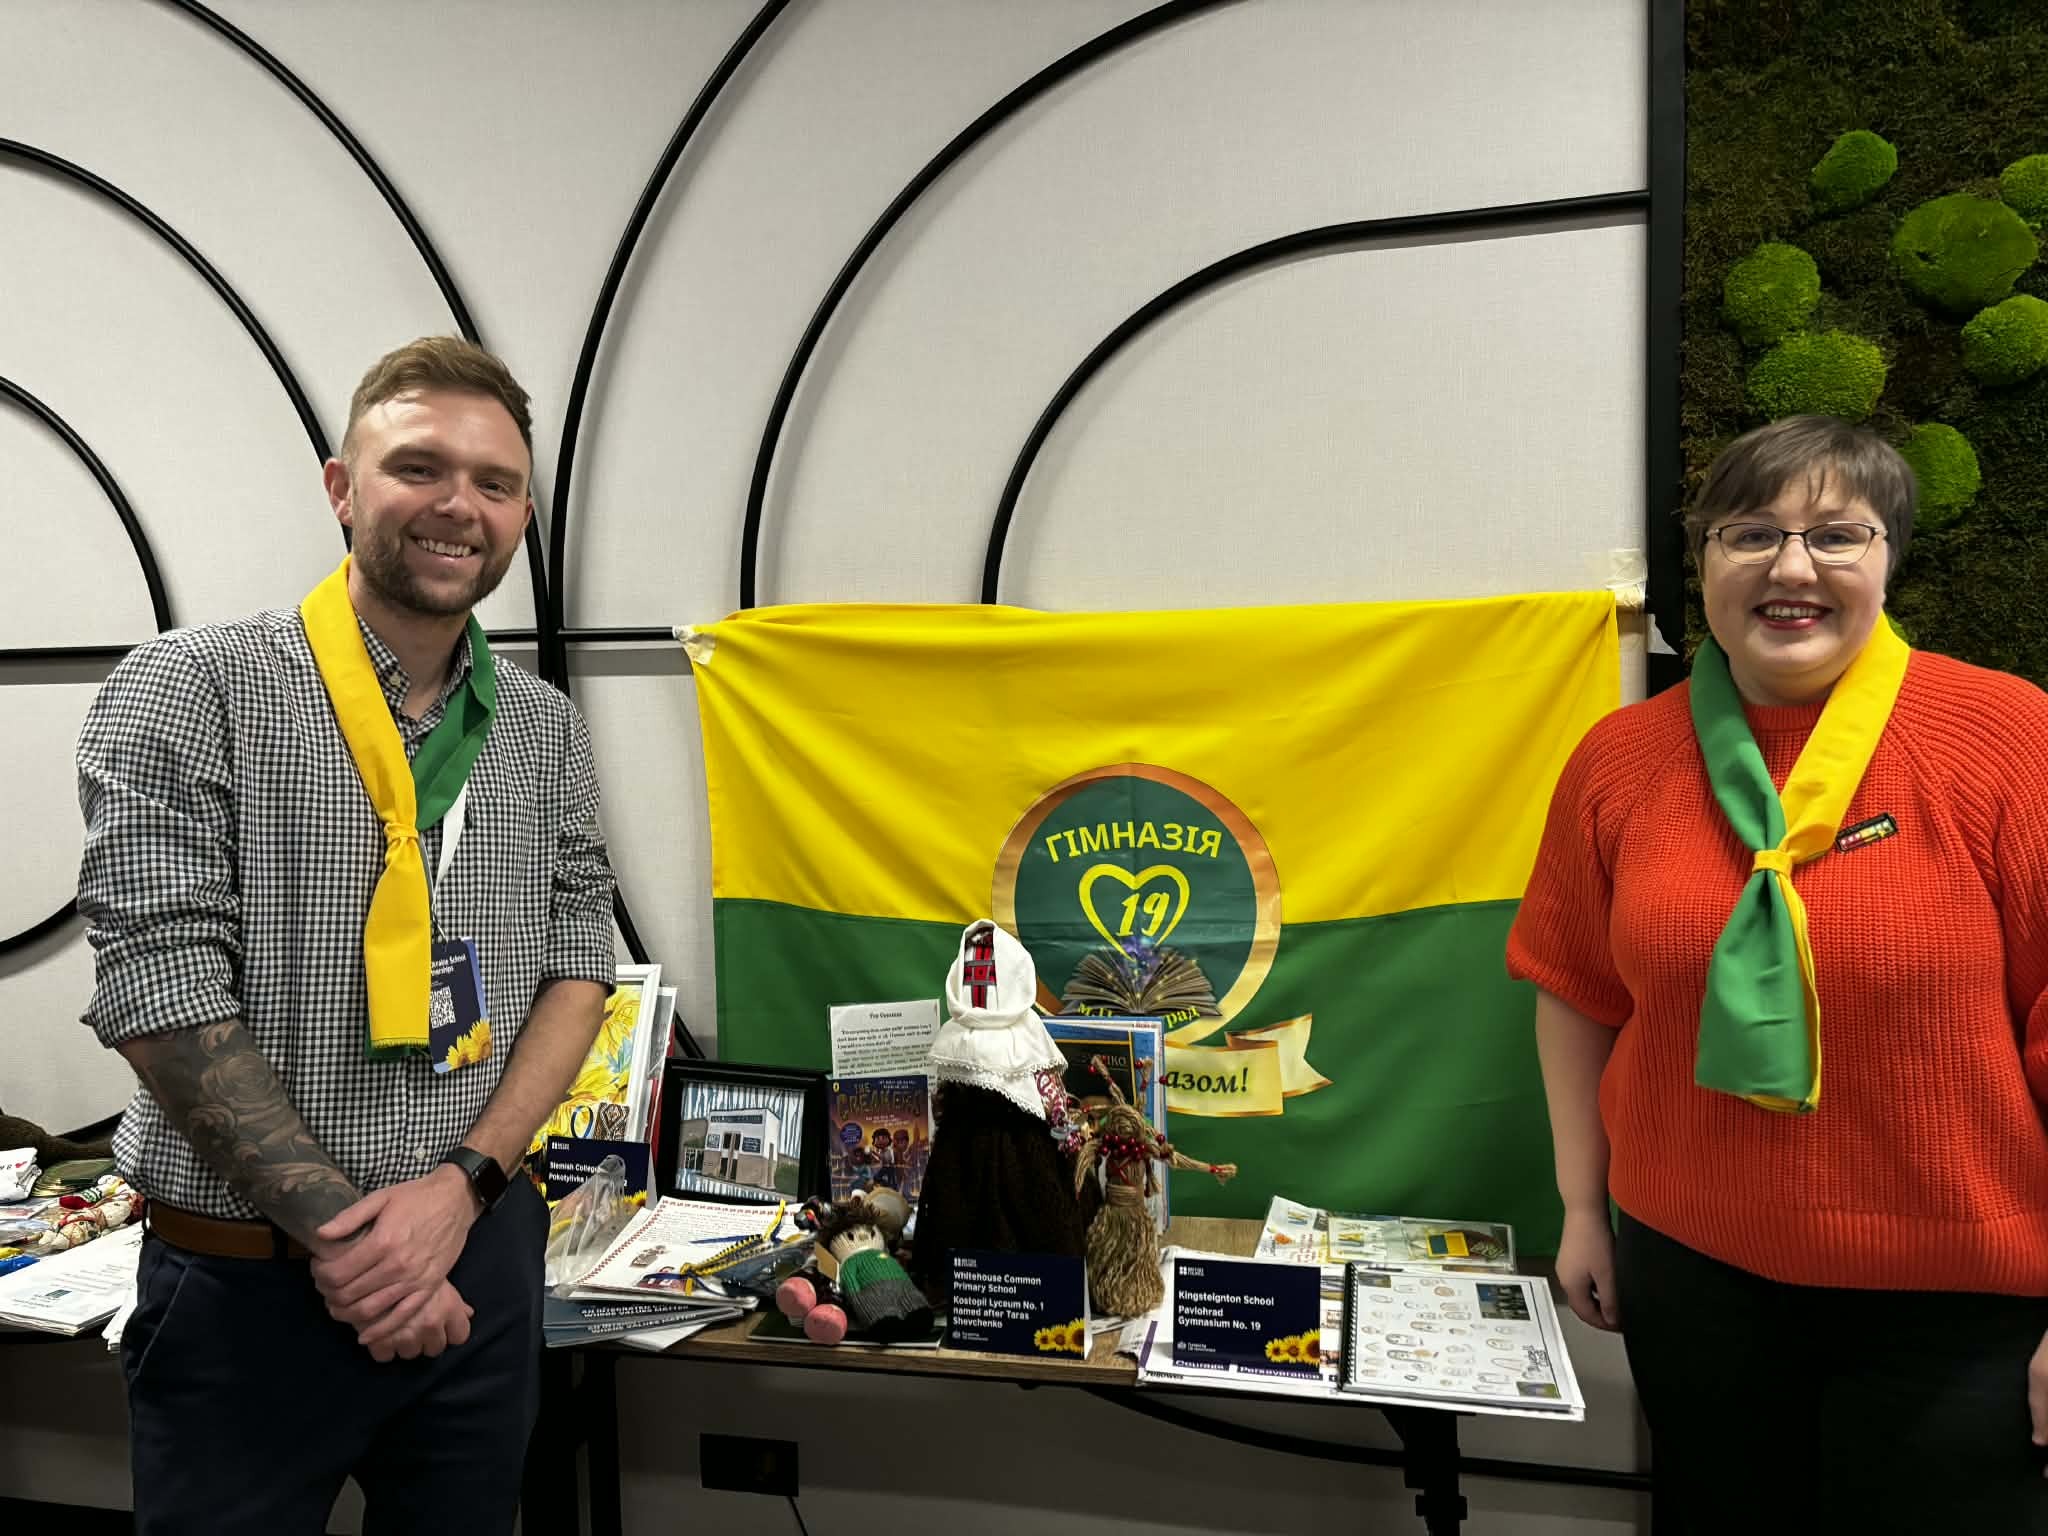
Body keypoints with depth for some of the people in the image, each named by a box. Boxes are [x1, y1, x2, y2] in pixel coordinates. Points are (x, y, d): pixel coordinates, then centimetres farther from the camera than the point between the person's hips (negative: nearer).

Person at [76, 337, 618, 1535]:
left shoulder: (546, 728, 4)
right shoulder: (192, 690, -9)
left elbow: (579, 965, 2)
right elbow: (160, 994, -15)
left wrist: (459, 1185, -10)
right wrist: (336, 1225, -15)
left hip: (481, 1260, 4)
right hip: (249, 1283, -4)